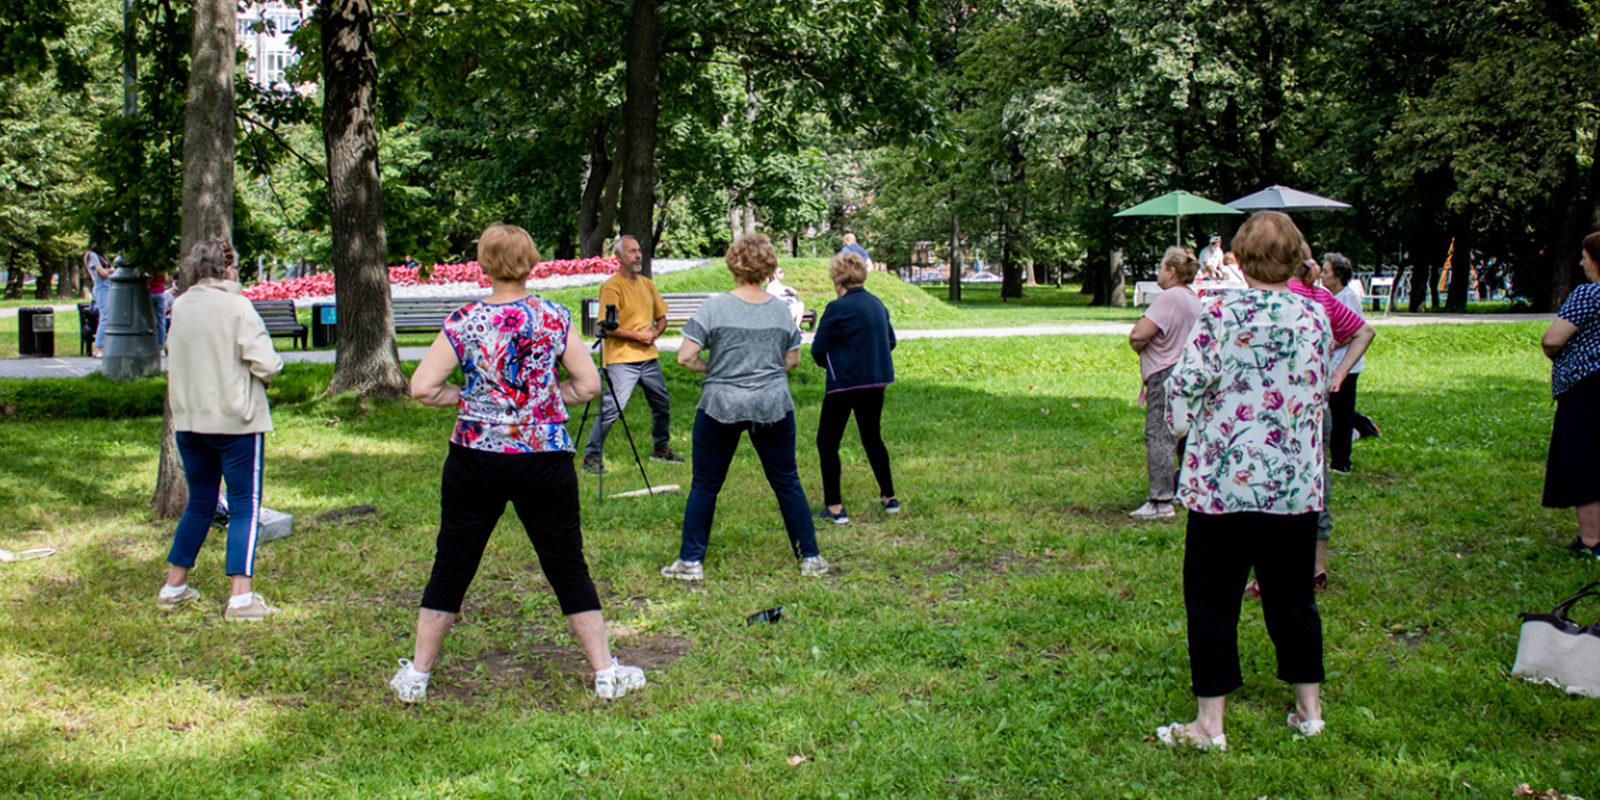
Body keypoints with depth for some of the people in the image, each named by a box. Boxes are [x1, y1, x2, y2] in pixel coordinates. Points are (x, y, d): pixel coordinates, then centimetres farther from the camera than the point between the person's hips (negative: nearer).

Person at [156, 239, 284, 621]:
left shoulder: (180, 307, 5)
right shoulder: (237, 307, -14)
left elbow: (177, 361, 13)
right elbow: (266, 364, -18)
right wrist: (270, 370, 3)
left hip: (189, 420, 6)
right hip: (236, 419, -6)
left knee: (199, 504, 19)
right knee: (245, 506, 1)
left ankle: (174, 587, 25)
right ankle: (242, 597, -4)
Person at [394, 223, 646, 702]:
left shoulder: (463, 322, -5)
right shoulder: (555, 319, -3)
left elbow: (422, 388, -8)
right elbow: (588, 384, 0)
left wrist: (465, 399, 7)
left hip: (476, 458, 0)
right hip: (545, 460, 0)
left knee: (451, 567, 11)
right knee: (568, 568, 9)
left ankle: (417, 675, 21)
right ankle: (605, 672, 15)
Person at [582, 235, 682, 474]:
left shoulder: (647, 284, 13)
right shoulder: (611, 286, -10)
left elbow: (662, 318, 19)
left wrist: (654, 333, -1)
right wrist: (638, 335, -13)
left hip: (649, 357, 7)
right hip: (621, 359, -7)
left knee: (663, 404, 16)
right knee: (611, 408, -14)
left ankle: (661, 449, 35)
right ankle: (592, 457, -5)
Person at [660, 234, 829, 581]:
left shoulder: (714, 307, -8)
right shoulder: (780, 310, 2)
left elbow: (686, 357, -11)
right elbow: (792, 360, 11)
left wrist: (712, 369, 7)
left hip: (721, 406, -2)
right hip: (773, 406, 2)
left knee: (705, 485, 9)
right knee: (787, 483, 12)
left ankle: (691, 561, 12)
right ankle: (811, 557, 17)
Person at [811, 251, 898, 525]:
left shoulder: (837, 308, -14)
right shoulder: (877, 304, 5)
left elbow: (818, 349, -10)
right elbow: (890, 340, 14)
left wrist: (829, 364, 10)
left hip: (845, 382, -7)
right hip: (877, 381, 7)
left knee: (827, 443, 4)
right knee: (873, 438, 22)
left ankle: (835, 507, 1)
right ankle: (889, 498, 28)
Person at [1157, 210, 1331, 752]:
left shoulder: (1221, 313, -11)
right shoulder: (1315, 317, 2)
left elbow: (1187, 381, -15)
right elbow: (1320, 395, 12)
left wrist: (1181, 422, 4)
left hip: (1225, 477, -4)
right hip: (1296, 481, 4)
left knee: (1212, 599, 5)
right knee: (1291, 595, 17)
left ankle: (1210, 723, 8)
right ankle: (1309, 709, 26)